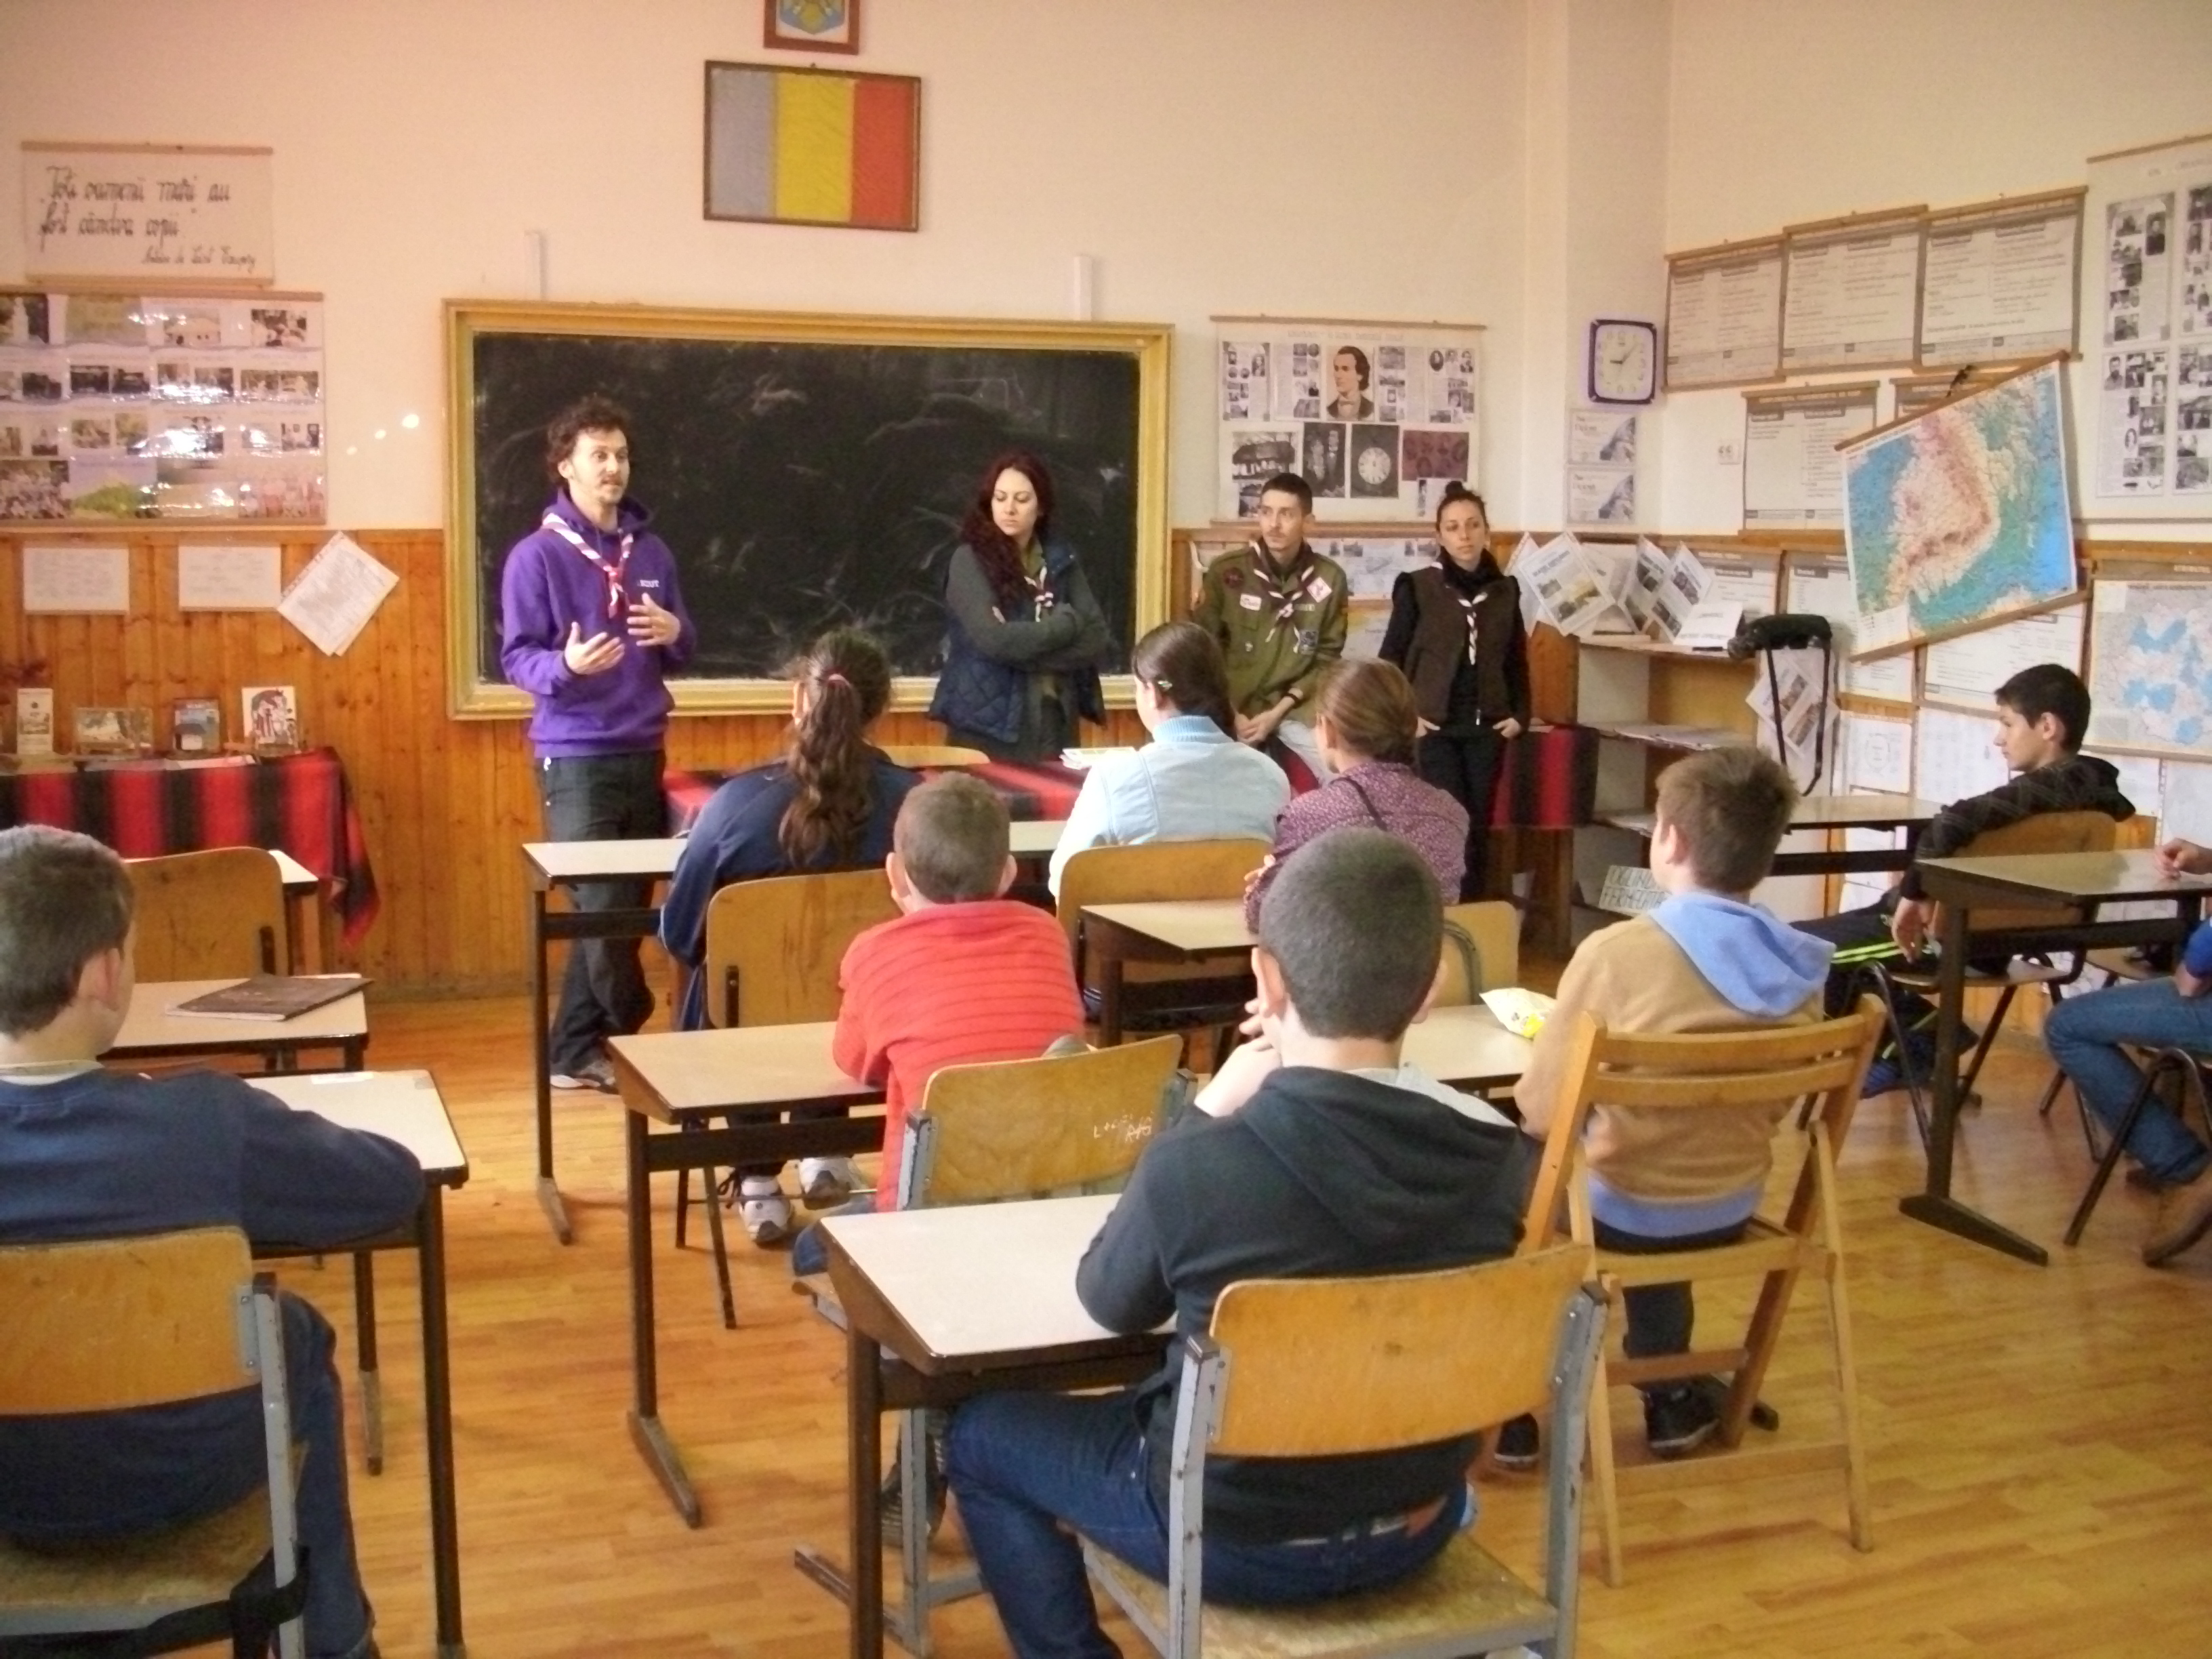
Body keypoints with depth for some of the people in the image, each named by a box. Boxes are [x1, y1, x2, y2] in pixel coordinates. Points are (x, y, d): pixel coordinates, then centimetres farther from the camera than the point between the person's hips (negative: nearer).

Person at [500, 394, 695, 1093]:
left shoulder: (652, 551, 9)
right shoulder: (536, 555, -6)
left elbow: (681, 654, 14)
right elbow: (516, 657, -9)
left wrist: (674, 633, -9)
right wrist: (565, 665, -29)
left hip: (644, 753, 6)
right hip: (576, 757, -6)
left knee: (627, 907, 9)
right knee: (602, 908, -6)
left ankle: (577, 1051, 19)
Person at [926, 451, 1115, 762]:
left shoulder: (1062, 561, 8)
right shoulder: (971, 560, -4)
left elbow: (1098, 643, -1)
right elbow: (993, 639, -17)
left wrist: (1025, 650, -13)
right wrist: (1066, 623, -8)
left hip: (1055, 726, 4)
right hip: (987, 729, -4)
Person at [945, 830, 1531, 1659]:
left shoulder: (1195, 1165, -28)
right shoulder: (1502, 1159, -17)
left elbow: (1110, 1301, -7)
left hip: (1235, 1538, -4)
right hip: (1418, 1529, 5)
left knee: (982, 1434, 19)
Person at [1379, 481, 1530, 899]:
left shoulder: (1505, 590, 8)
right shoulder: (1418, 587, -3)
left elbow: (1517, 661, 15)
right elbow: (1391, 657, -1)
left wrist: (1520, 715, 6)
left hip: (1486, 728, 4)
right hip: (1436, 727, -4)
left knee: (1479, 829, 5)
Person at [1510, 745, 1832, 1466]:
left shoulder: (1617, 951, -25)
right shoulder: (1797, 969, -8)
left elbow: (1540, 1109, -17)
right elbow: (1772, 1108, 6)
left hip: (1621, 1213, -4)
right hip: (1731, 1209, 5)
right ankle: (1671, 1397, 36)